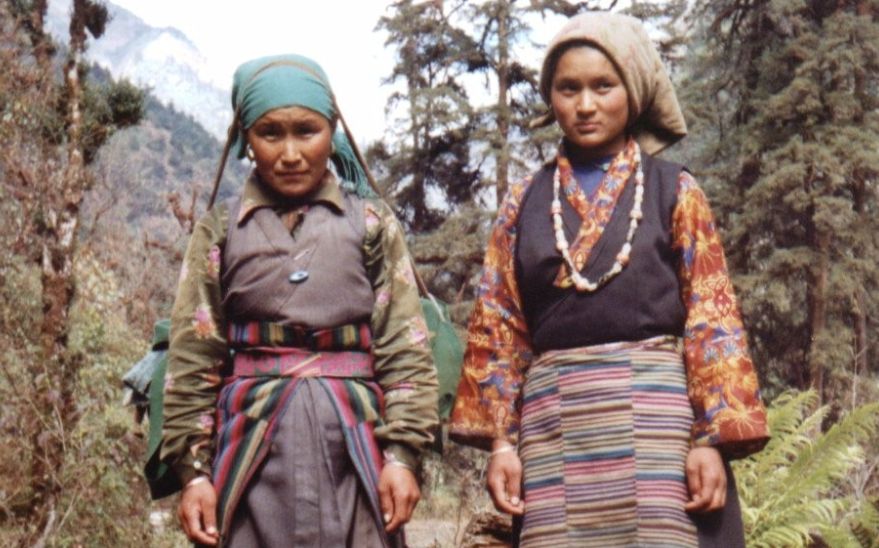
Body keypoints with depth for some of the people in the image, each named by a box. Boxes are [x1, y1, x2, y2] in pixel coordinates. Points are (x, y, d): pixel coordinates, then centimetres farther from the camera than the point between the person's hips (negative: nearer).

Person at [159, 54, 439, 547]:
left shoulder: (371, 223, 9)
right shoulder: (221, 230, 10)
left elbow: (406, 349, 5)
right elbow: (192, 358, 8)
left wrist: (403, 452, -5)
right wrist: (193, 468, 0)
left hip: (352, 442, 0)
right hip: (254, 444, 0)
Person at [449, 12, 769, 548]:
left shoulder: (675, 191, 7)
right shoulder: (525, 202, 13)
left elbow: (712, 321, 1)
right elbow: (499, 328, 11)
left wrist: (712, 438, -8)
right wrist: (501, 440, 2)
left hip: (656, 409, -2)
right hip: (554, 421, 2)